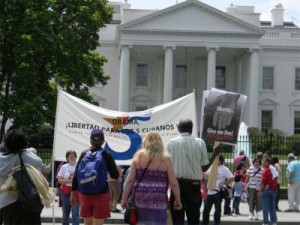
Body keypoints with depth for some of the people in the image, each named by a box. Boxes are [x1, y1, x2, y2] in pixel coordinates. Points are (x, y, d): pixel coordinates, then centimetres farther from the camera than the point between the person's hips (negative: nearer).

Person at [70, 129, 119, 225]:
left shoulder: (84, 154, 4)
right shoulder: (106, 155, -4)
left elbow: (76, 175, 4)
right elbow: (115, 175, -3)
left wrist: (73, 193, 11)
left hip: (84, 193, 3)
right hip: (101, 194, -3)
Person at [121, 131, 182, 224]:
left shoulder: (138, 156, 3)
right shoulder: (165, 158, 0)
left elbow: (130, 180, 0)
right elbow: (173, 183, -1)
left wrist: (125, 198, 7)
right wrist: (178, 200, 10)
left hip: (140, 200, 2)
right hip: (158, 201, -2)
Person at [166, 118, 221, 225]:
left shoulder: (171, 143, 0)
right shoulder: (200, 142, 1)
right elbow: (204, 167, 3)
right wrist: (215, 154, 16)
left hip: (177, 183, -1)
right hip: (194, 184, 1)